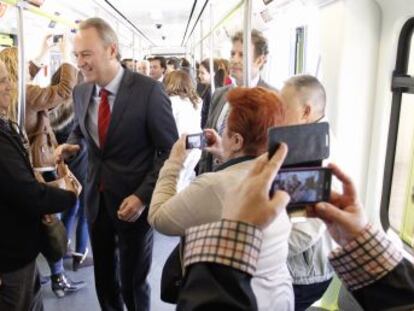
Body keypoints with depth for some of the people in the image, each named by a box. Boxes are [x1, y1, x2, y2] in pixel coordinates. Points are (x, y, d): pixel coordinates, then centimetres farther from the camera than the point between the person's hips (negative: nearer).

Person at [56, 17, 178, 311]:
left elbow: (170, 151, -14)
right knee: (103, 277, 21)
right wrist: (71, 144, -3)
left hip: (134, 200, -5)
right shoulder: (80, 92, 1)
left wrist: (142, 196, -20)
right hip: (96, 198, 5)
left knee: (133, 281, 13)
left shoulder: (148, 90, -18)